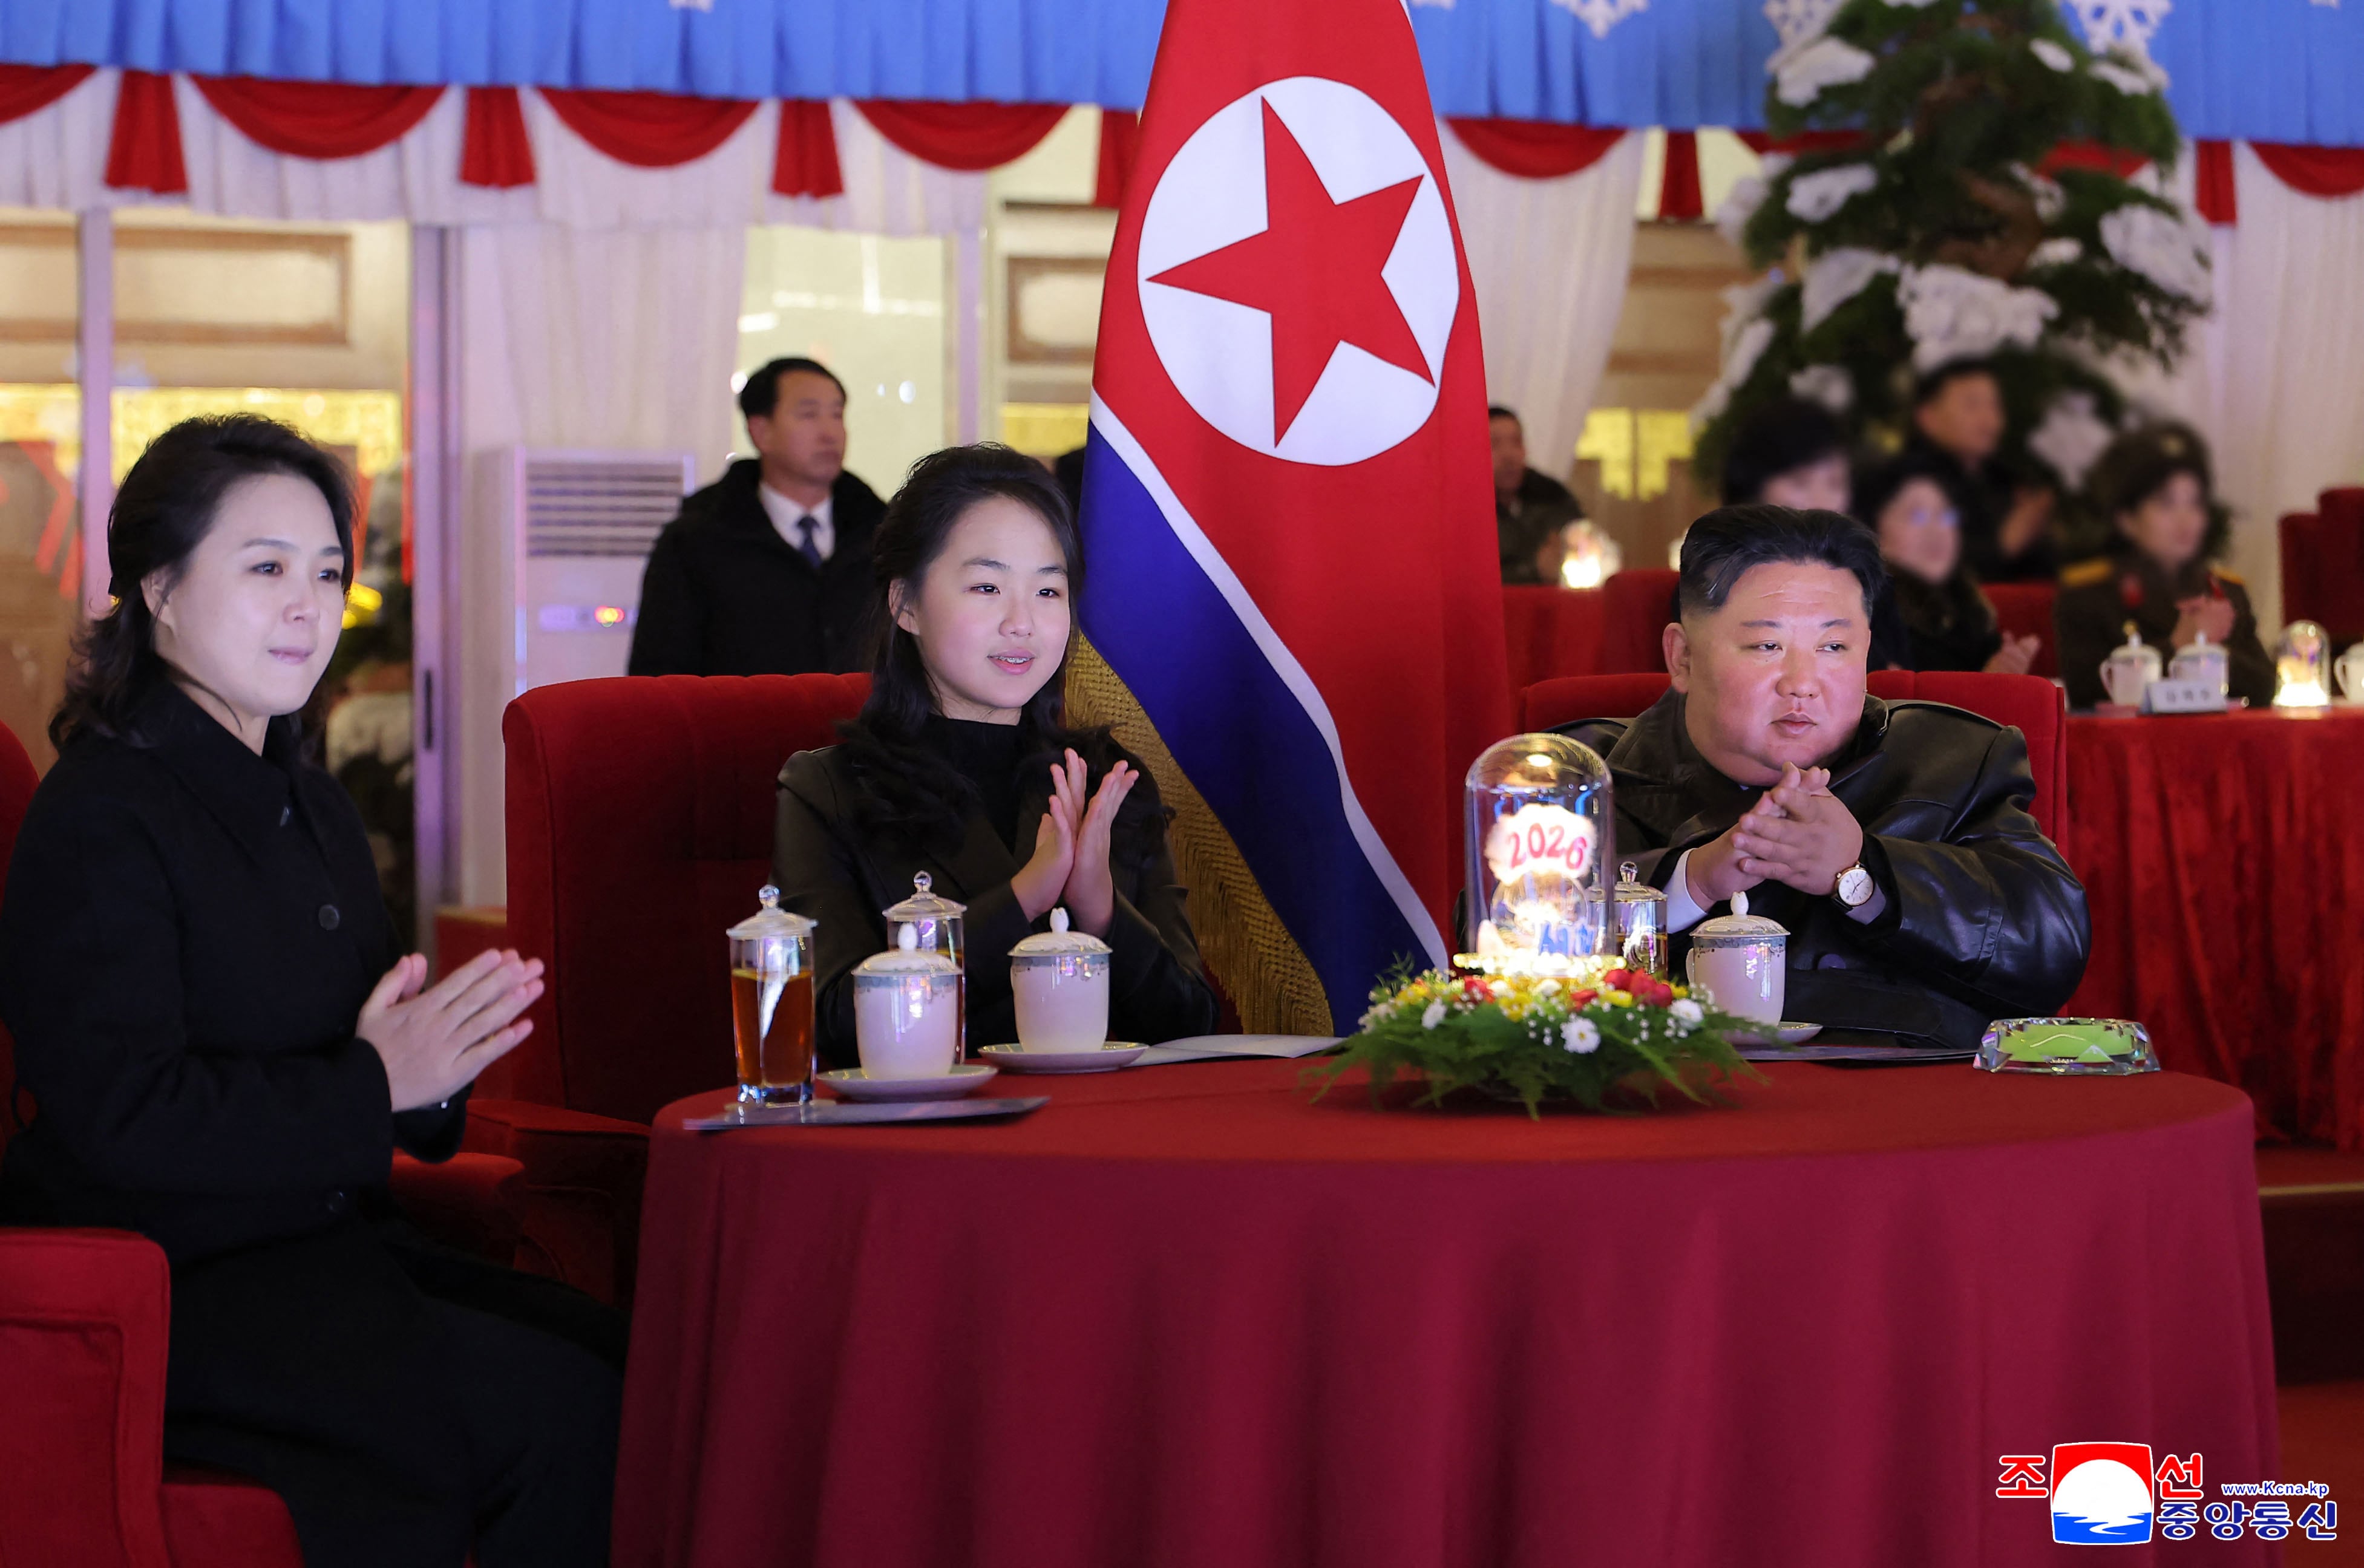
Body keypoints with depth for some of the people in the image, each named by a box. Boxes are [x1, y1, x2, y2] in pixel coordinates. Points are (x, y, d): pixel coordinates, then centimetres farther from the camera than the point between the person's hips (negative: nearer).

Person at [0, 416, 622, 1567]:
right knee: (556, 1407, -24)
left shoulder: (313, 809, 19)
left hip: (329, 1249, 9)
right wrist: (371, 1085, -19)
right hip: (167, 1292, -8)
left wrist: (436, 1057, -2)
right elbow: (120, 1117, -19)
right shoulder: (101, 815, -10)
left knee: (621, 1357, -15)